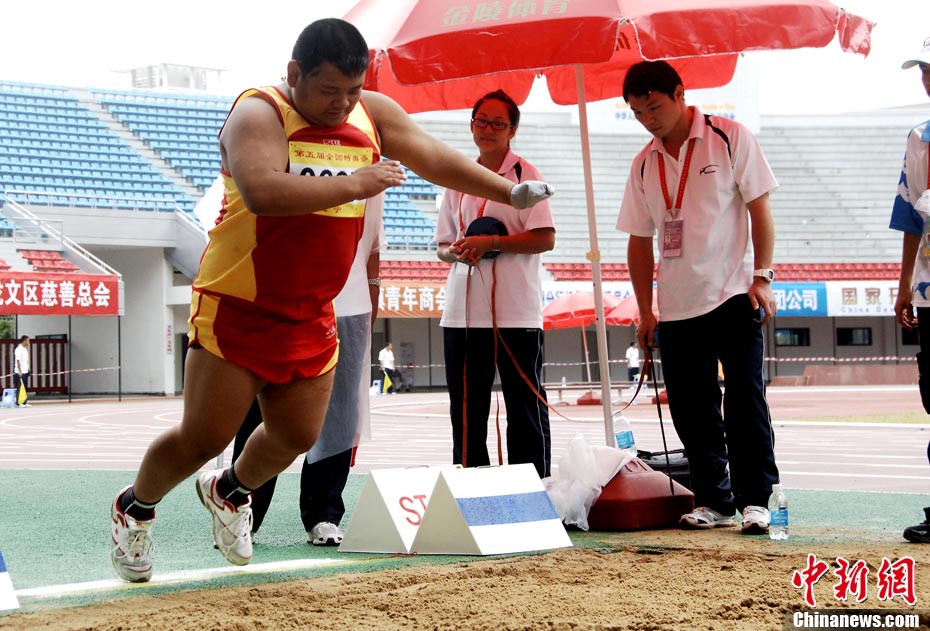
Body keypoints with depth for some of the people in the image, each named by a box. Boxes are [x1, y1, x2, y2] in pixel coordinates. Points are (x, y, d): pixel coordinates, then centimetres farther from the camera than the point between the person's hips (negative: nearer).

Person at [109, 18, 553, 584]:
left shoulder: (373, 113, 4)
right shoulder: (258, 114, -17)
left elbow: (434, 156, 4)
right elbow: (261, 192, -34)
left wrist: (509, 192, -4)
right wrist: (354, 184, -31)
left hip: (312, 318, 6)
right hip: (238, 308, -6)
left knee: (297, 436, 11)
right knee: (205, 437, -5)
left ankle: (229, 492, 40)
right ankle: (135, 508, 22)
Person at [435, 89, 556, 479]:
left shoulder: (525, 175, 1)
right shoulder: (459, 181, 16)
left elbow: (545, 239, -9)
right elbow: (443, 246, 19)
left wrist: (492, 243, -16)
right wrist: (457, 252, -4)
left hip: (516, 311, -5)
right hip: (463, 311, 5)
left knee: (525, 404, 0)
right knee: (466, 407, 7)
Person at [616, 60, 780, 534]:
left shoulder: (730, 138, -2)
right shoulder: (644, 164, 10)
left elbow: (759, 207, -3)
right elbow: (640, 240, 13)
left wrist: (761, 277, -11)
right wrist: (645, 309, 8)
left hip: (733, 296, -4)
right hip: (676, 307, 4)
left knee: (745, 399, -8)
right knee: (692, 408, 5)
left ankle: (754, 499, -2)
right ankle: (713, 501, 14)